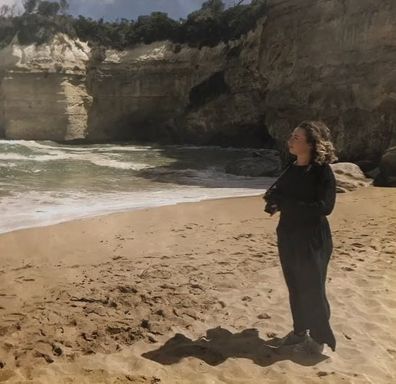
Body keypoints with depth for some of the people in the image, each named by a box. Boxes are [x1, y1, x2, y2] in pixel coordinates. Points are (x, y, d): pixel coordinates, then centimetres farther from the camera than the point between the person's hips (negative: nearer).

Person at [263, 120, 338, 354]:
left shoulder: (323, 171, -15)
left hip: (313, 239, -7)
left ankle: (320, 337, 22)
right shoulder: (292, 169, 6)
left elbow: (324, 207, -22)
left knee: (312, 289, 3)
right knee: (295, 287, 15)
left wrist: (284, 201, -25)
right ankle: (300, 331, 32)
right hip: (288, 236, 7)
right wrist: (275, 201, -8)